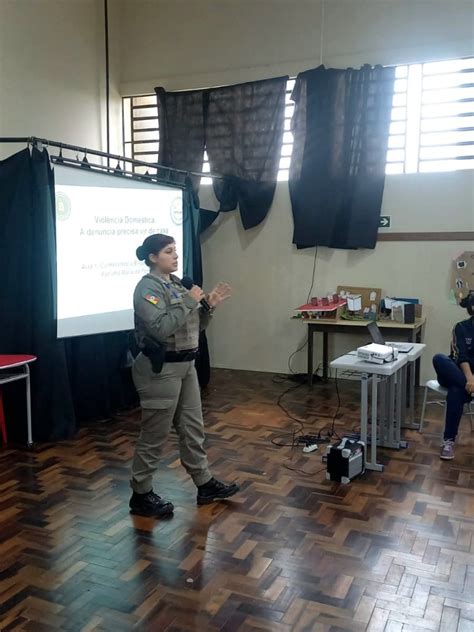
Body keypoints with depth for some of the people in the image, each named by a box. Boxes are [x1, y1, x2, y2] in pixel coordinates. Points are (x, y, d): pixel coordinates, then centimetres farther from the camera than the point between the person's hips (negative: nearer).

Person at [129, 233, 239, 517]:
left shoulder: (177, 283, 11)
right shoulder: (148, 287, -14)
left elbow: (194, 327, 15)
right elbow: (160, 329, -27)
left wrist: (209, 306, 0)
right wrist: (188, 301, -21)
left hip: (185, 365, 9)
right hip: (160, 369, -9)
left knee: (193, 427, 16)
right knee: (155, 434, 2)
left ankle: (205, 485, 29)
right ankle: (141, 495, 17)